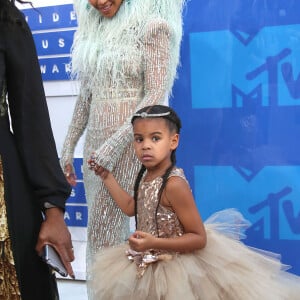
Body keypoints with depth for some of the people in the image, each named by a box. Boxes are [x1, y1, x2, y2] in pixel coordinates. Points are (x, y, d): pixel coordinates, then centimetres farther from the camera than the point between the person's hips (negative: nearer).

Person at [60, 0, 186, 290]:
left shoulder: (153, 27, -8)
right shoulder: (94, 31, 13)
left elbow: (156, 95, -15)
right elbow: (85, 97, 16)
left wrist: (114, 145, -20)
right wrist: (67, 148, 13)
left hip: (128, 145, -6)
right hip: (95, 144, 7)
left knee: (103, 235, -2)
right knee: (114, 231, 13)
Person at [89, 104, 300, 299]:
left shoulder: (174, 184, -27)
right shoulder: (146, 175, -2)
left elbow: (199, 238, -24)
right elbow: (131, 208, 16)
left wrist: (154, 243, -33)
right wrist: (106, 176, 17)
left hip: (175, 269, -8)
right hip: (148, 267, 9)